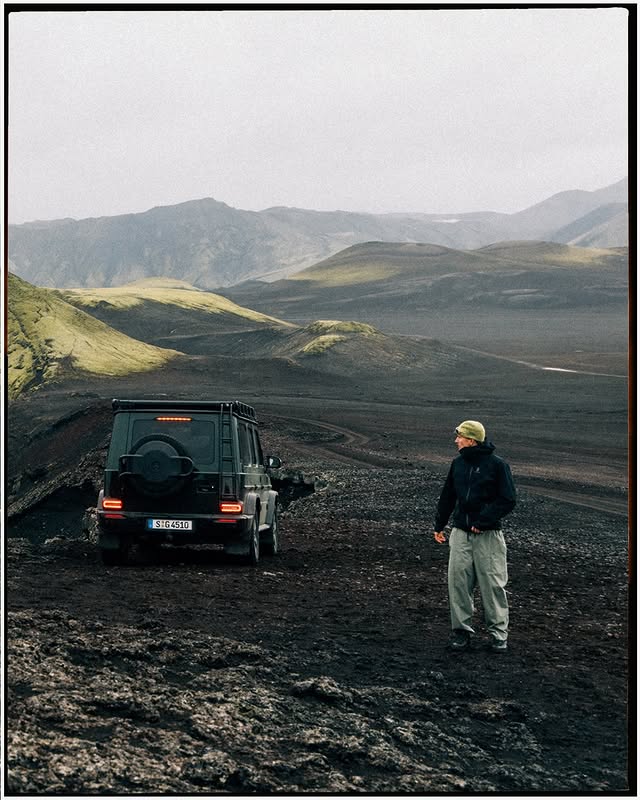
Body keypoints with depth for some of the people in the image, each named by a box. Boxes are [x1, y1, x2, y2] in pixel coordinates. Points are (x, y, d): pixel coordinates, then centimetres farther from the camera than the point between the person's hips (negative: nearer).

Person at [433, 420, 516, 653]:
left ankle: (498, 632, 10)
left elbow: (508, 500, -11)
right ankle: (461, 630, 13)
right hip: (461, 533, 5)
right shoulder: (458, 463, 8)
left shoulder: (497, 465, -8)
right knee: (458, 582, 2)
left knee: (493, 584, -1)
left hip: (488, 535, -5)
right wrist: (439, 525, 19)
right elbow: (447, 496, 18)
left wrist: (483, 521, -16)